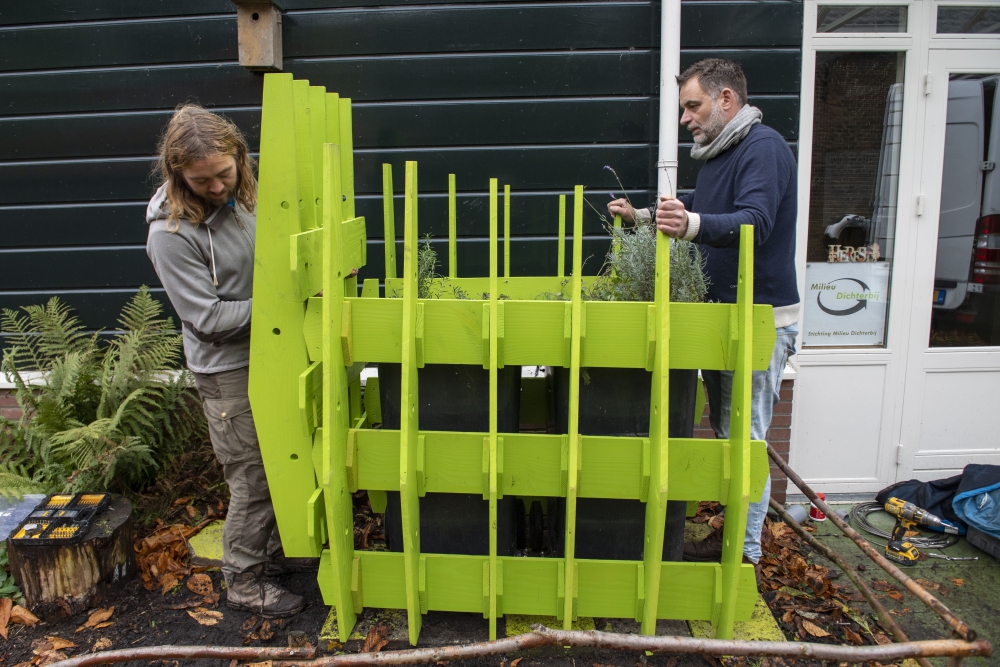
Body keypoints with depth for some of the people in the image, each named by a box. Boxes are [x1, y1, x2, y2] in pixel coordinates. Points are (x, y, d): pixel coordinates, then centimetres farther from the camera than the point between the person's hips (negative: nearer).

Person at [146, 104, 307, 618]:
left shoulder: (243, 197, 0)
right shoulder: (170, 234, -21)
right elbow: (208, 318, -21)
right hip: (228, 369, -7)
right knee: (253, 479, 3)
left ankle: (275, 551, 40)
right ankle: (244, 582, 24)